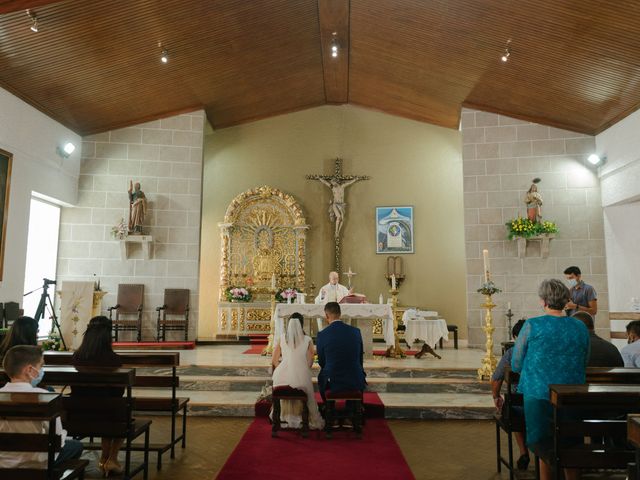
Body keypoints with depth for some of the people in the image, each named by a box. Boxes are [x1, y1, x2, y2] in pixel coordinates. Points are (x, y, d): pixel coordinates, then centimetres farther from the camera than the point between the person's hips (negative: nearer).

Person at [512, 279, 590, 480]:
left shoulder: (531, 326, -9)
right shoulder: (580, 327, 1)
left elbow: (516, 365, -3)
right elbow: (584, 363, 14)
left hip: (538, 395, -3)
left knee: (544, 448, 11)